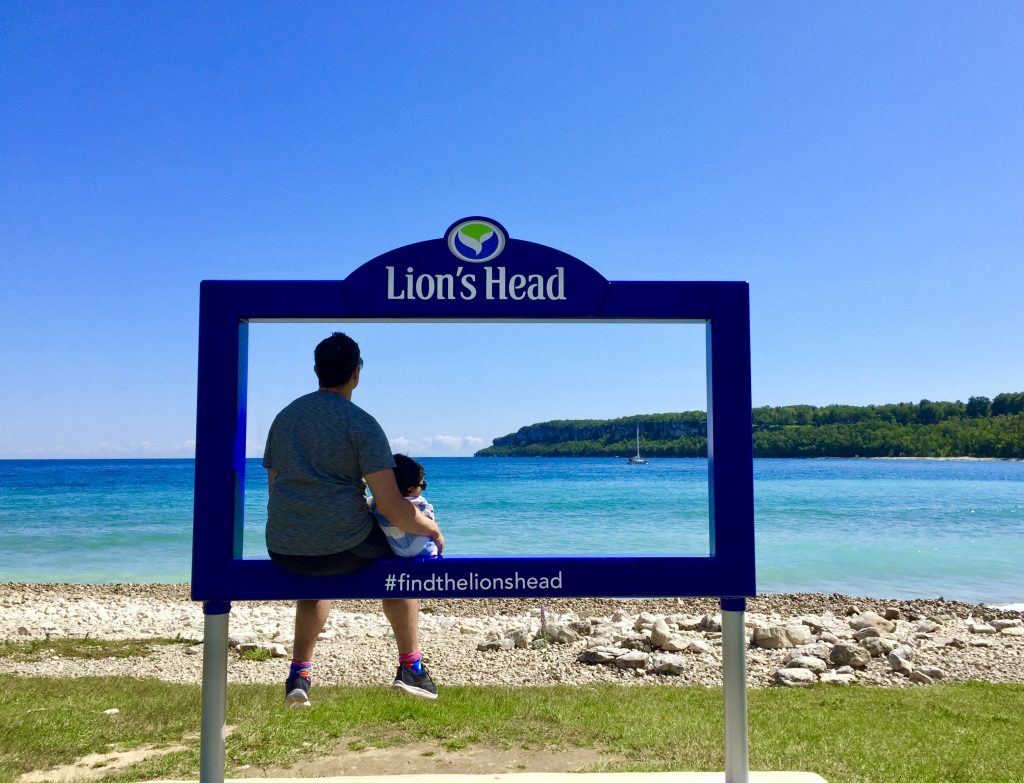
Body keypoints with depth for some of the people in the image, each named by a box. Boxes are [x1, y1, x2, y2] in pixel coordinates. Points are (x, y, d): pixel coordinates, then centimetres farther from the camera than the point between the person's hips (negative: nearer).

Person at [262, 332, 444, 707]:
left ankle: (299, 674, 29)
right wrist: (431, 528, 5)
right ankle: (411, 668, 25)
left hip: (283, 551, 5)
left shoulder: (285, 416, 10)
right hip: (345, 547, -5)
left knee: (315, 578, 39)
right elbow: (393, 508, -14)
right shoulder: (362, 424, -8)